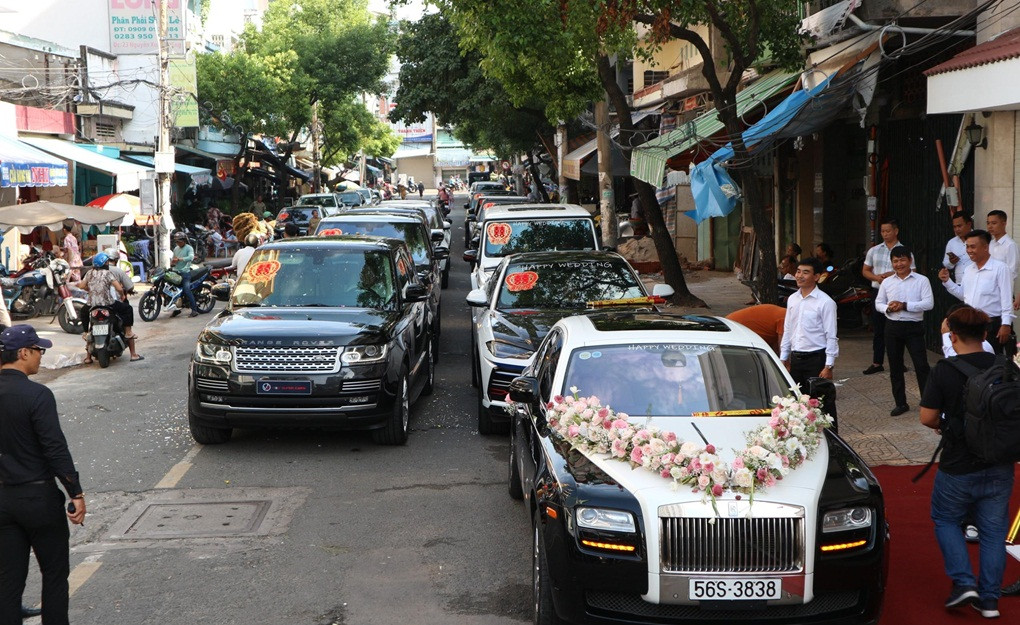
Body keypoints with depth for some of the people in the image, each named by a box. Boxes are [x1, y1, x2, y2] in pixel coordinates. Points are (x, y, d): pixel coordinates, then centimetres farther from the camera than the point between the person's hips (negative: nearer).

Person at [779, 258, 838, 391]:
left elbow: (831, 337, -10)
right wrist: (783, 359, 14)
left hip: (816, 359, -6)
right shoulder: (792, 299, 9)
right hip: (795, 359, 6)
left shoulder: (825, 302, -9)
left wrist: (828, 367, -14)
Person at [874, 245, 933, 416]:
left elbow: (929, 303, -11)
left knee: (921, 365, -5)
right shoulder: (887, 282, 8)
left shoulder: (921, 280, -4)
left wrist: (904, 305, -18)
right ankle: (900, 403, 21)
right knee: (895, 367, 10)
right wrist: (888, 308, -10)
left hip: (914, 327, -4)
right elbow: (878, 303, 12)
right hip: (892, 326, 4)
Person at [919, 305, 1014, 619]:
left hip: (958, 467, -3)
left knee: (945, 520, 19)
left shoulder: (944, 371, -14)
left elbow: (927, 418, -14)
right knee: (993, 529, 14)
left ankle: (964, 582, 5)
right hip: (1000, 465, 3)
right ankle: (989, 599, 16)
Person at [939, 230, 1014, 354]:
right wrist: (947, 281, 8)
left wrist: (1006, 324, -16)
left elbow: (1006, 299, -13)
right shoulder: (969, 270, 12)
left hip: (991, 325, -7)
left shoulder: (1000, 268, -11)